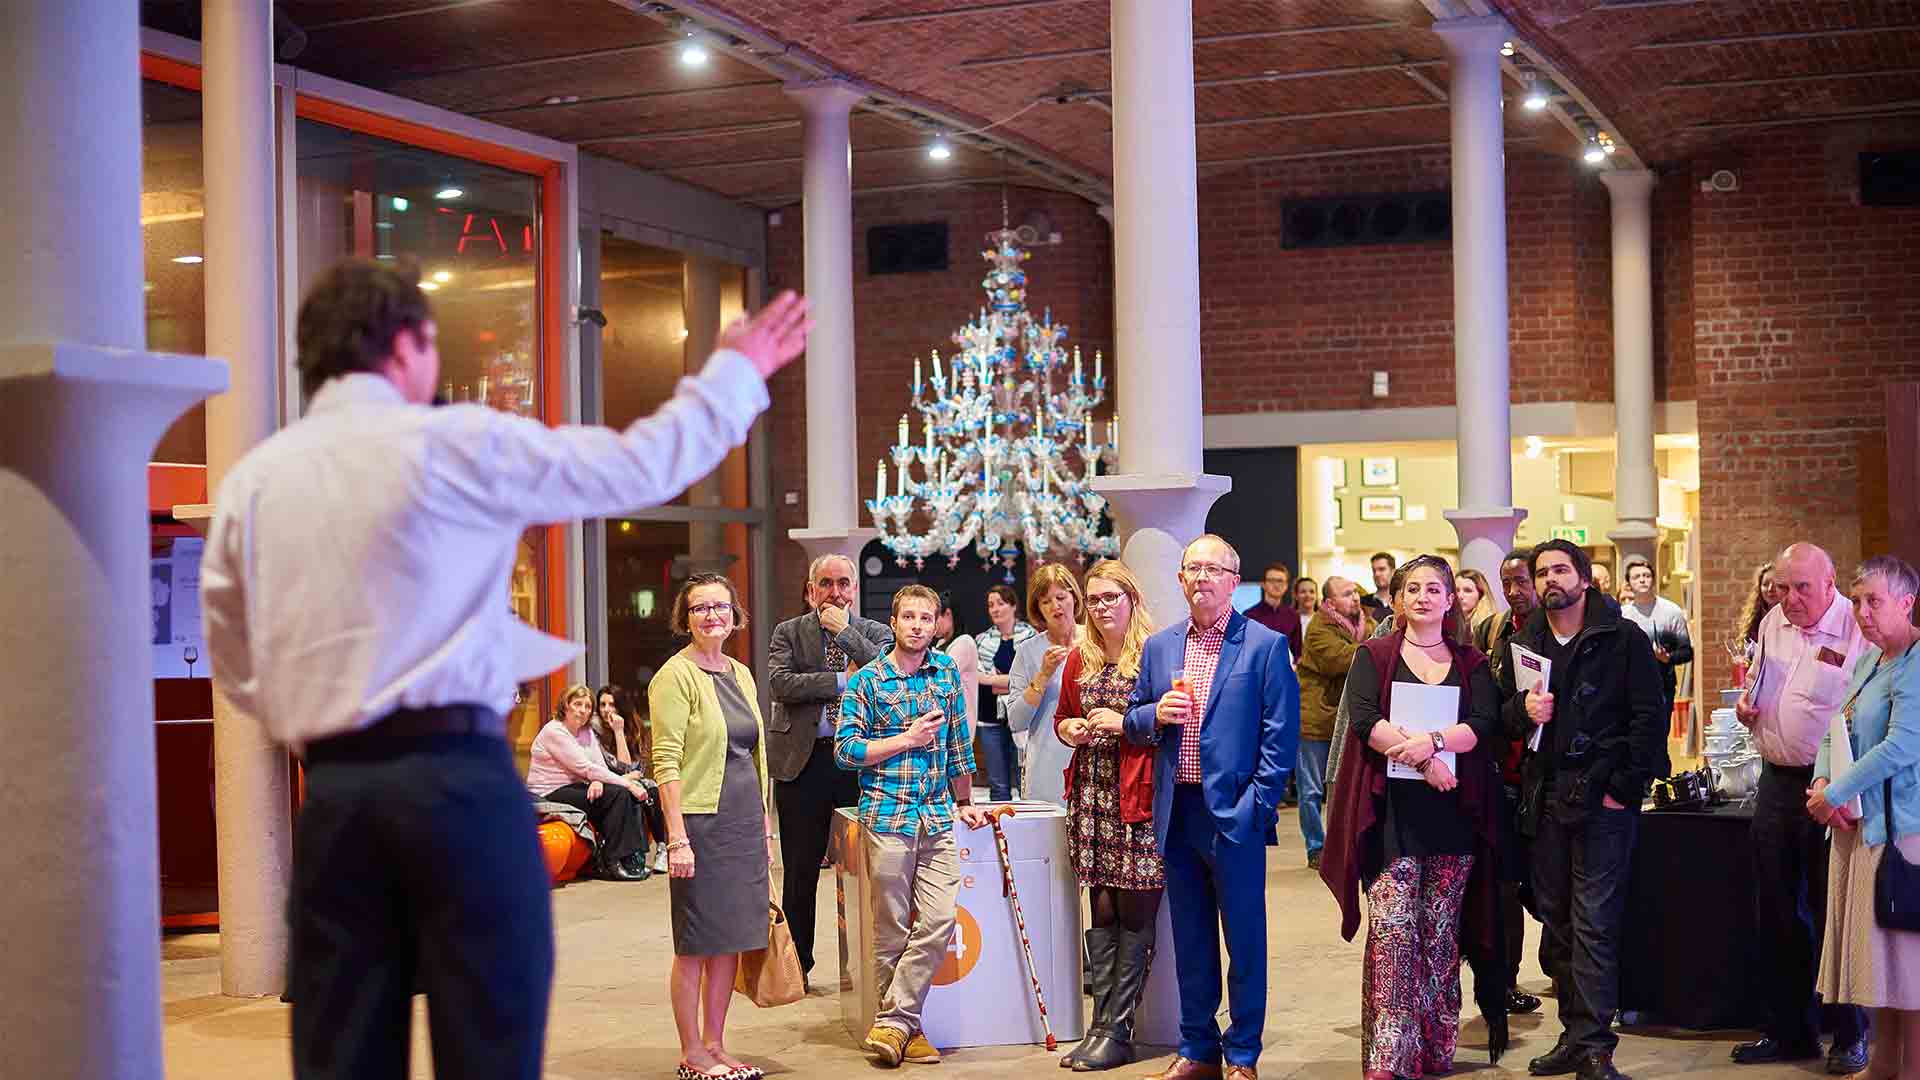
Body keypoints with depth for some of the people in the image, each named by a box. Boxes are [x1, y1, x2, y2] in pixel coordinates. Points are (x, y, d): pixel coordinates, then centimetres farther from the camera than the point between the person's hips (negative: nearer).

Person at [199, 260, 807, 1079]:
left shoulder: (251, 479, 9)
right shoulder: (455, 443, -4)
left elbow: (234, 664, 15)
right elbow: (642, 464, 4)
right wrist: (736, 373, 18)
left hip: (332, 789, 5)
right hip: (459, 774, -4)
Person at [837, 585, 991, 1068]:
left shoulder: (946, 672, 12)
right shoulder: (866, 680, 0)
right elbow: (845, 750, -4)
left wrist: (964, 802, 21)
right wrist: (907, 739, -9)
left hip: (937, 816, 4)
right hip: (887, 814, -3)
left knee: (938, 923, -8)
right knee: (892, 930, 1)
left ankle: (892, 1023, -2)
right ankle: (903, 1026, 10)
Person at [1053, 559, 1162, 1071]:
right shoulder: (1079, 659, 13)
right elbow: (1063, 717, 25)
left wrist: (1125, 723, -14)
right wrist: (1069, 729, 3)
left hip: (1139, 798, -5)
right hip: (1091, 795, 5)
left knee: (1134, 913, -2)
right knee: (1101, 909, 7)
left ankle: (1117, 1030, 2)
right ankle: (1102, 1024, 10)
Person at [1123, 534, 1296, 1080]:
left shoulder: (1266, 646, -4)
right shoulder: (1158, 647, 11)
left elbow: (1280, 734, -7)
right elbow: (1133, 723, 17)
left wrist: (1256, 805, -13)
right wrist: (1155, 714, -6)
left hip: (1234, 815, -5)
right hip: (1177, 815, 5)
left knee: (1244, 938, 2)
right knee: (1190, 938, 12)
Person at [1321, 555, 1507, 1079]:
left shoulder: (1471, 663, 13)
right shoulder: (1374, 656, 7)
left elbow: (1485, 724, -3)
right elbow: (1366, 720, -8)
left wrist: (1433, 741, -19)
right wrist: (1423, 760, -16)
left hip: (1454, 811, 2)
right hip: (1392, 812, -2)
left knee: (1441, 936, 5)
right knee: (1392, 934, -10)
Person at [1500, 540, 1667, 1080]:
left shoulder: (1624, 639, -2)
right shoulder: (1525, 644, 15)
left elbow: (1650, 717, -6)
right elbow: (1502, 713, 17)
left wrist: (1623, 786, -11)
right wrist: (1522, 708, -6)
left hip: (1602, 798, -6)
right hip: (1545, 801, 6)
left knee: (1593, 923, -9)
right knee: (1556, 922, 9)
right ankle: (1575, 1036, 16)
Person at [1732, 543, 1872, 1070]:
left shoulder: (1858, 631, -13)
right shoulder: (1772, 623, 9)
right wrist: (1746, 703, 4)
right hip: (1776, 783, 7)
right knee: (1775, 913, 12)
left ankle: (1850, 1037, 14)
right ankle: (1789, 1030, 24)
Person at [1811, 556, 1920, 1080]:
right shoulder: (1868, 662, 16)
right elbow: (1839, 730, 19)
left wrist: (1836, 794, -16)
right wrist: (1823, 782, -1)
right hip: (1861, 822, 9)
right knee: (1877, 949, 14)